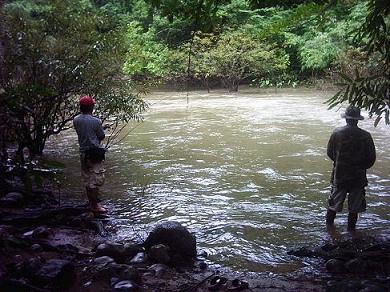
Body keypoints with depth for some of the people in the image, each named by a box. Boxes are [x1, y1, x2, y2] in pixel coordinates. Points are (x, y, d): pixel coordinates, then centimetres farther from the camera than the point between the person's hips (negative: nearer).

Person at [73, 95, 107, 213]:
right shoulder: (96, 121, -15)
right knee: (96, 181, 0)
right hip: (95, 153, -6)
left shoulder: (76, 120, 2)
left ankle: (92, 203, 24)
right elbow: (102, 136, -4)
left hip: (83, 152, 7)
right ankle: (95, 206, 4)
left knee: (87, 180, 14)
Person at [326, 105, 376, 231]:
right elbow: (371, 159, -5)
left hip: (339, 174, 1)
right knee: (355, 204, 13)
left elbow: (330, 153, 0)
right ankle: (351, 227, 22)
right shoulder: (366, 136, -11)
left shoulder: (337, 133, -10)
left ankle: (329, 223, 29)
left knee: (335, 200, 16)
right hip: (358, 176, -1)